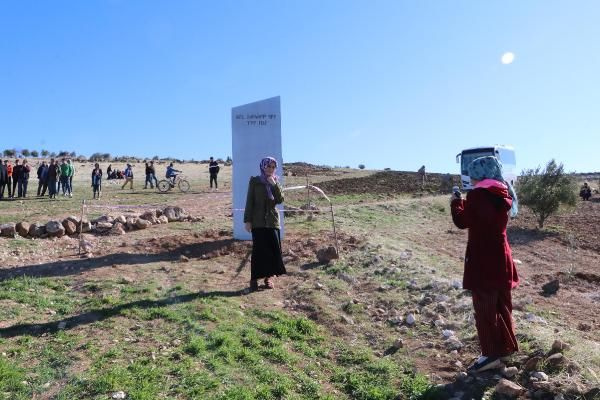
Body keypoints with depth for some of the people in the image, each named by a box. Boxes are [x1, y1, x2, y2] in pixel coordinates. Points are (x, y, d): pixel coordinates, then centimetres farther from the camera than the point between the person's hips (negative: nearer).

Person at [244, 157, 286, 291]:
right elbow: (249, 201, -2)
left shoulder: (275, 182, 10)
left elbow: (280, 200, -3)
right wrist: (247, 220, -8)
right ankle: (254, 278, 2)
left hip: (272, 220, 3)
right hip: (258, 221, -3)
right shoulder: (254, 181, 0)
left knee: (273, 249, 1)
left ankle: (269, 276, 15)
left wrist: (275, 185, -12)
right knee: (258, 249, -6)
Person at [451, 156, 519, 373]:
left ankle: (491, 354, 6)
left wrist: (455, 202, 4)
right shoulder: (502, 194, 7)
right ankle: (504, 347, 31)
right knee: (501, 305, 18)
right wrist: (465, 203, 12)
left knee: (484, 308, 0)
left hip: (482, 260, -8)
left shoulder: (478, 195, -17)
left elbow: (462, 221, -11)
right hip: (501, 258, 8)